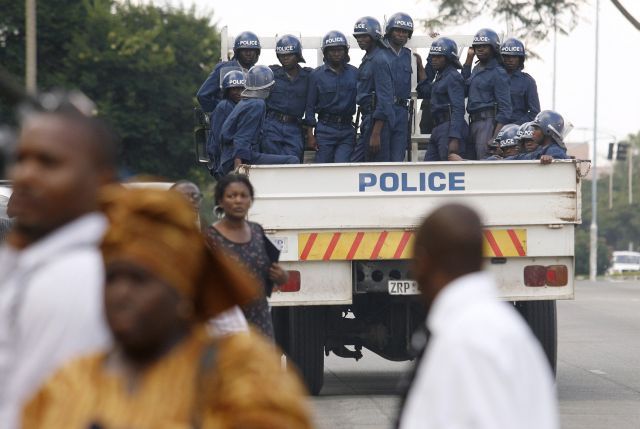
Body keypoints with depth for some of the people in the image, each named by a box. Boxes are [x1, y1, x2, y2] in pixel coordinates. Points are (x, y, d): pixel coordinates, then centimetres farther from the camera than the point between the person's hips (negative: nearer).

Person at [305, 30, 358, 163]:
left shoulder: (354, 73, 8)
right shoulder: (317, 75, 3)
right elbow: (310, 106, 4)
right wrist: (310, 134, -2)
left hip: (347, 129, 1)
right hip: (325, 129, -1)